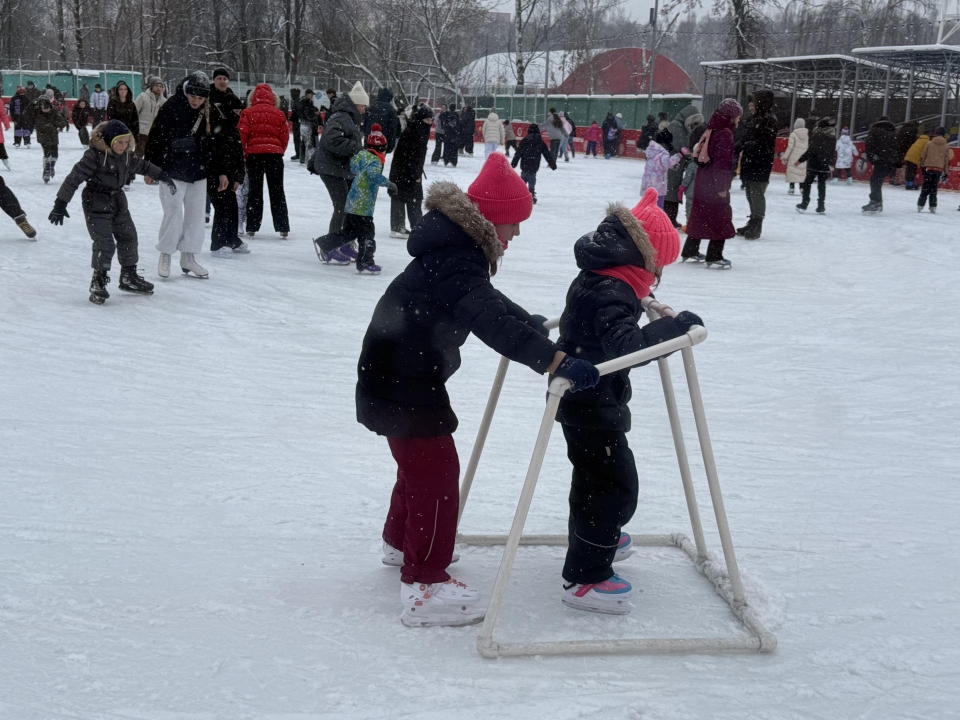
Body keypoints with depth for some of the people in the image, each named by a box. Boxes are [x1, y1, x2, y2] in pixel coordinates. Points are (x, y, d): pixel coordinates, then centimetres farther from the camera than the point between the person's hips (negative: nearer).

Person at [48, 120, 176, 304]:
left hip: (118, 202, 8)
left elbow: (142, 166, 22)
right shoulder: (94, 156, -21)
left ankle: (129, 277, 32)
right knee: (105, 244, -13)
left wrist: (162, 176, 30)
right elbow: (74, 177, -20)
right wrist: (61, 203, -21)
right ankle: (98, 282, 1)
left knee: (128, 237, 15)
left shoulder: (126, 156, 2)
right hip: (96, 204, -8)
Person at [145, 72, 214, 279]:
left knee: (196, 214, 7)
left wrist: (220, 171, 10)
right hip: (173, 171, -5)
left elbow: (216, 144, 10)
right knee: (173, 212, -7)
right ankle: (165, 255, 10)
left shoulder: (209, 113, 1)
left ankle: (188, 258, 19)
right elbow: (155, 138, -9)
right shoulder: (170, 108, -13)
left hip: (198, 172, 5)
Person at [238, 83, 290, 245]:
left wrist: (242, 153, 7)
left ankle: (252, 227, 4)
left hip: (253, 153, -1)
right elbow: (285, 136, 5)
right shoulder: (279, 114, 5)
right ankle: (282, 227, 5)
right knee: (277, 191, 7)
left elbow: (242, 135, -5)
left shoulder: (248, 113, 0)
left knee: (255, 190, 6)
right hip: (274, 153, 1)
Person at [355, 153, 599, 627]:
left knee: (422, 462, 25)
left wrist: (529, 322, 38)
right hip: (402, 386, -11)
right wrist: (556, 361, -46)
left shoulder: (458, 247, 7)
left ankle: (400, 542, 45)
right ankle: (424, 586, -1)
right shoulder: (455, 262, -27)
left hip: (407, 375, 11)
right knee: (437, 471, -7)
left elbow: (488, 299, 26)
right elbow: (493, 322, -41)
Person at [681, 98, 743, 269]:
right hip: (716, 184, -9)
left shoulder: (712, 130, 11)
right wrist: (722, 186, -21)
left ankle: (690, 251, 24)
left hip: (703, 181, 9)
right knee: (722, 218, -2)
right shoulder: (725, 133, -15)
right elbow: (722, 161, -21)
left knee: (701, 215, 17)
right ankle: (714, 257, -1)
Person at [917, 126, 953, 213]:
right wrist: (946, 173, 12)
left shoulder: (929, 143, 1)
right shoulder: (946, 147, 5)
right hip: (939, 169, 1)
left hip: (928, 168, -1)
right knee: (934, 188, 10)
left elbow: (923, 156, 2)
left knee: (926, 187, 3)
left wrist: (922, 166, 12)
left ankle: (920, 205, -1)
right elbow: (947, 160, 6)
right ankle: (933, 206, 8)